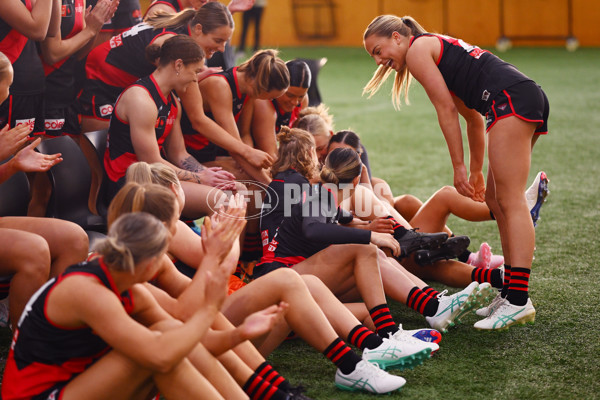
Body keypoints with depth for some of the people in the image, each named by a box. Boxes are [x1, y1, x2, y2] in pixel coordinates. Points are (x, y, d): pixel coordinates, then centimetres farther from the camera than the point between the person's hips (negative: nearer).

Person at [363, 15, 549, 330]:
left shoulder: (417, 49, 3)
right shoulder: (438, 49, 30)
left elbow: (446, 110, -3)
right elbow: (473, 118, 32)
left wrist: (458, 167, -1)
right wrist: (475, 171, 34)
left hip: (511, 100, -10)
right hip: (530, 99, 10)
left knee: (510, 201, -15)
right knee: (495, 200, 10)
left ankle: (519, 301, -20)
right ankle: (511, 291, 8)